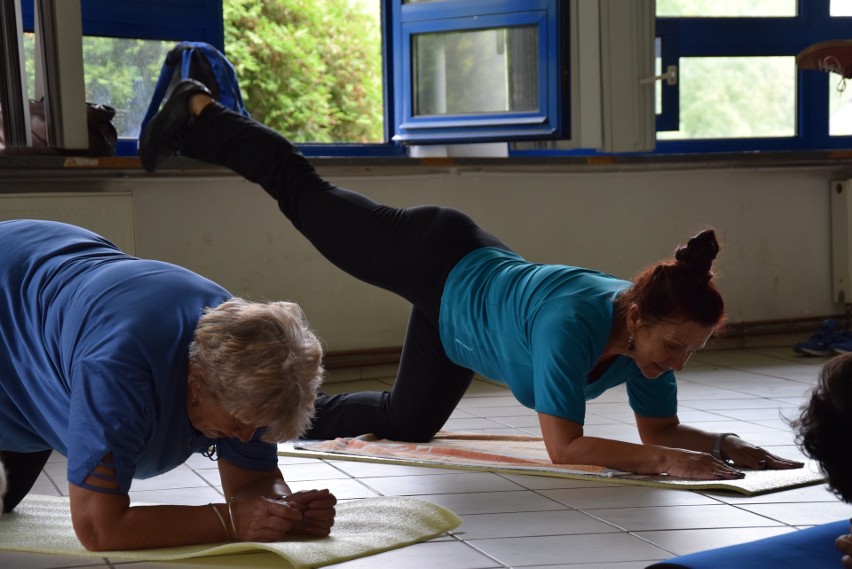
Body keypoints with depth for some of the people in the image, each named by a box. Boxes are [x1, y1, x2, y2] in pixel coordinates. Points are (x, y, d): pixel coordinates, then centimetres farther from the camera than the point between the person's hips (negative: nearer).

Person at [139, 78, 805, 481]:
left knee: (404, 422, 21)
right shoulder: (574, 323, -43)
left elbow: (662, 429, -11)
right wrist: (666, 461, -49)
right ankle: (196, 114, 38)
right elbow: (564, 447, -42)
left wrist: (724, 442, -27)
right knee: (305, 193, 16)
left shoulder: (651, 332, -23)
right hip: (437, 263, -6)